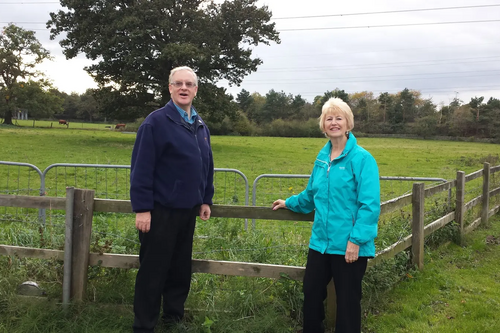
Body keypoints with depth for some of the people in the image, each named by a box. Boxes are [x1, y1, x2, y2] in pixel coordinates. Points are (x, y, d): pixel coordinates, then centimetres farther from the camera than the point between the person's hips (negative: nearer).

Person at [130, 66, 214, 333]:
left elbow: (207, 165, 18)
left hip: (188, 210, 7)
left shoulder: (200, 126, 11)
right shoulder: (156, 122, -12)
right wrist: (142, 208, -18)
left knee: (181, 268, 17)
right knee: (153, 270, 3)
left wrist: (206, 199, 15)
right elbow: (141, 168, -16)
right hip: (161, 210, -7)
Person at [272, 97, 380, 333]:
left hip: (348, 244, -7)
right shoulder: (322, 156, 9)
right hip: (321, 240, 7)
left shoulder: (362, 159, -13)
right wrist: (290, 203, 31)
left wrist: (356, 240, -22)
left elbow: (369, 205, -18)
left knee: (347, 299, 8)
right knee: (311, 291, 16)